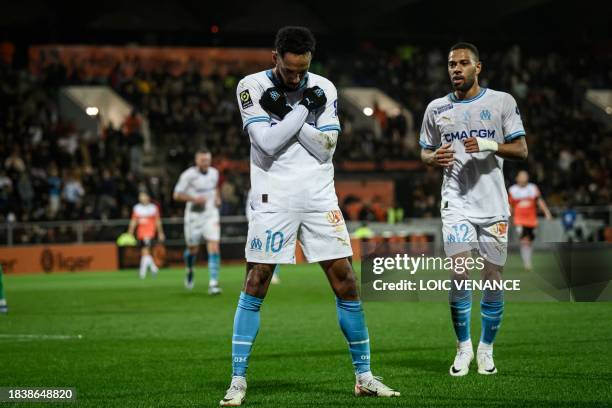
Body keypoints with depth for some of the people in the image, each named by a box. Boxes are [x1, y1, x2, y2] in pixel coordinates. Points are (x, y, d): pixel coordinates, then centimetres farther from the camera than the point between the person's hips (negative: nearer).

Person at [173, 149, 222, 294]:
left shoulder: (214, 173, 3)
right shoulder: (188, 175, -13)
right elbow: (177, 195, -10)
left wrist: (217, 197, 7)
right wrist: (194, 199, -22)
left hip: (211, 215, 3)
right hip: (194, 216, -3)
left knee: (214, 248, -12)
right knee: (193, 249, 10)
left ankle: (213, 283, -13)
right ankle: (189, 271, 44)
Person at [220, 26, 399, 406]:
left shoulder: (323, 89, 4)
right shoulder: (252, 87, -3)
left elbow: (325, 149, -4)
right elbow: (268, 143, -15)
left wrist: (285, 114, -11)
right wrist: (302, 109, -13)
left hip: (319, 198, 3)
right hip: (274, 200, -2)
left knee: (346, 282, 0)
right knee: (255, 286, -4)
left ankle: (364, 375, 11)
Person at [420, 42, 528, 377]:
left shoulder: (502, 101, 2)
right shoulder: (437, 108, 8)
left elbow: (521, 150, 1)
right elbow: (425, 151, 17)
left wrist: (490, 145, -17)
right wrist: (434, 158, -7)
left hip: (493, 204, 0)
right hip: (456, 202, 0)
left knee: (493, 279, 2)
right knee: (459, 274, -12)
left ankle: (486, 349, 19)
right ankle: (463, 347, 4)